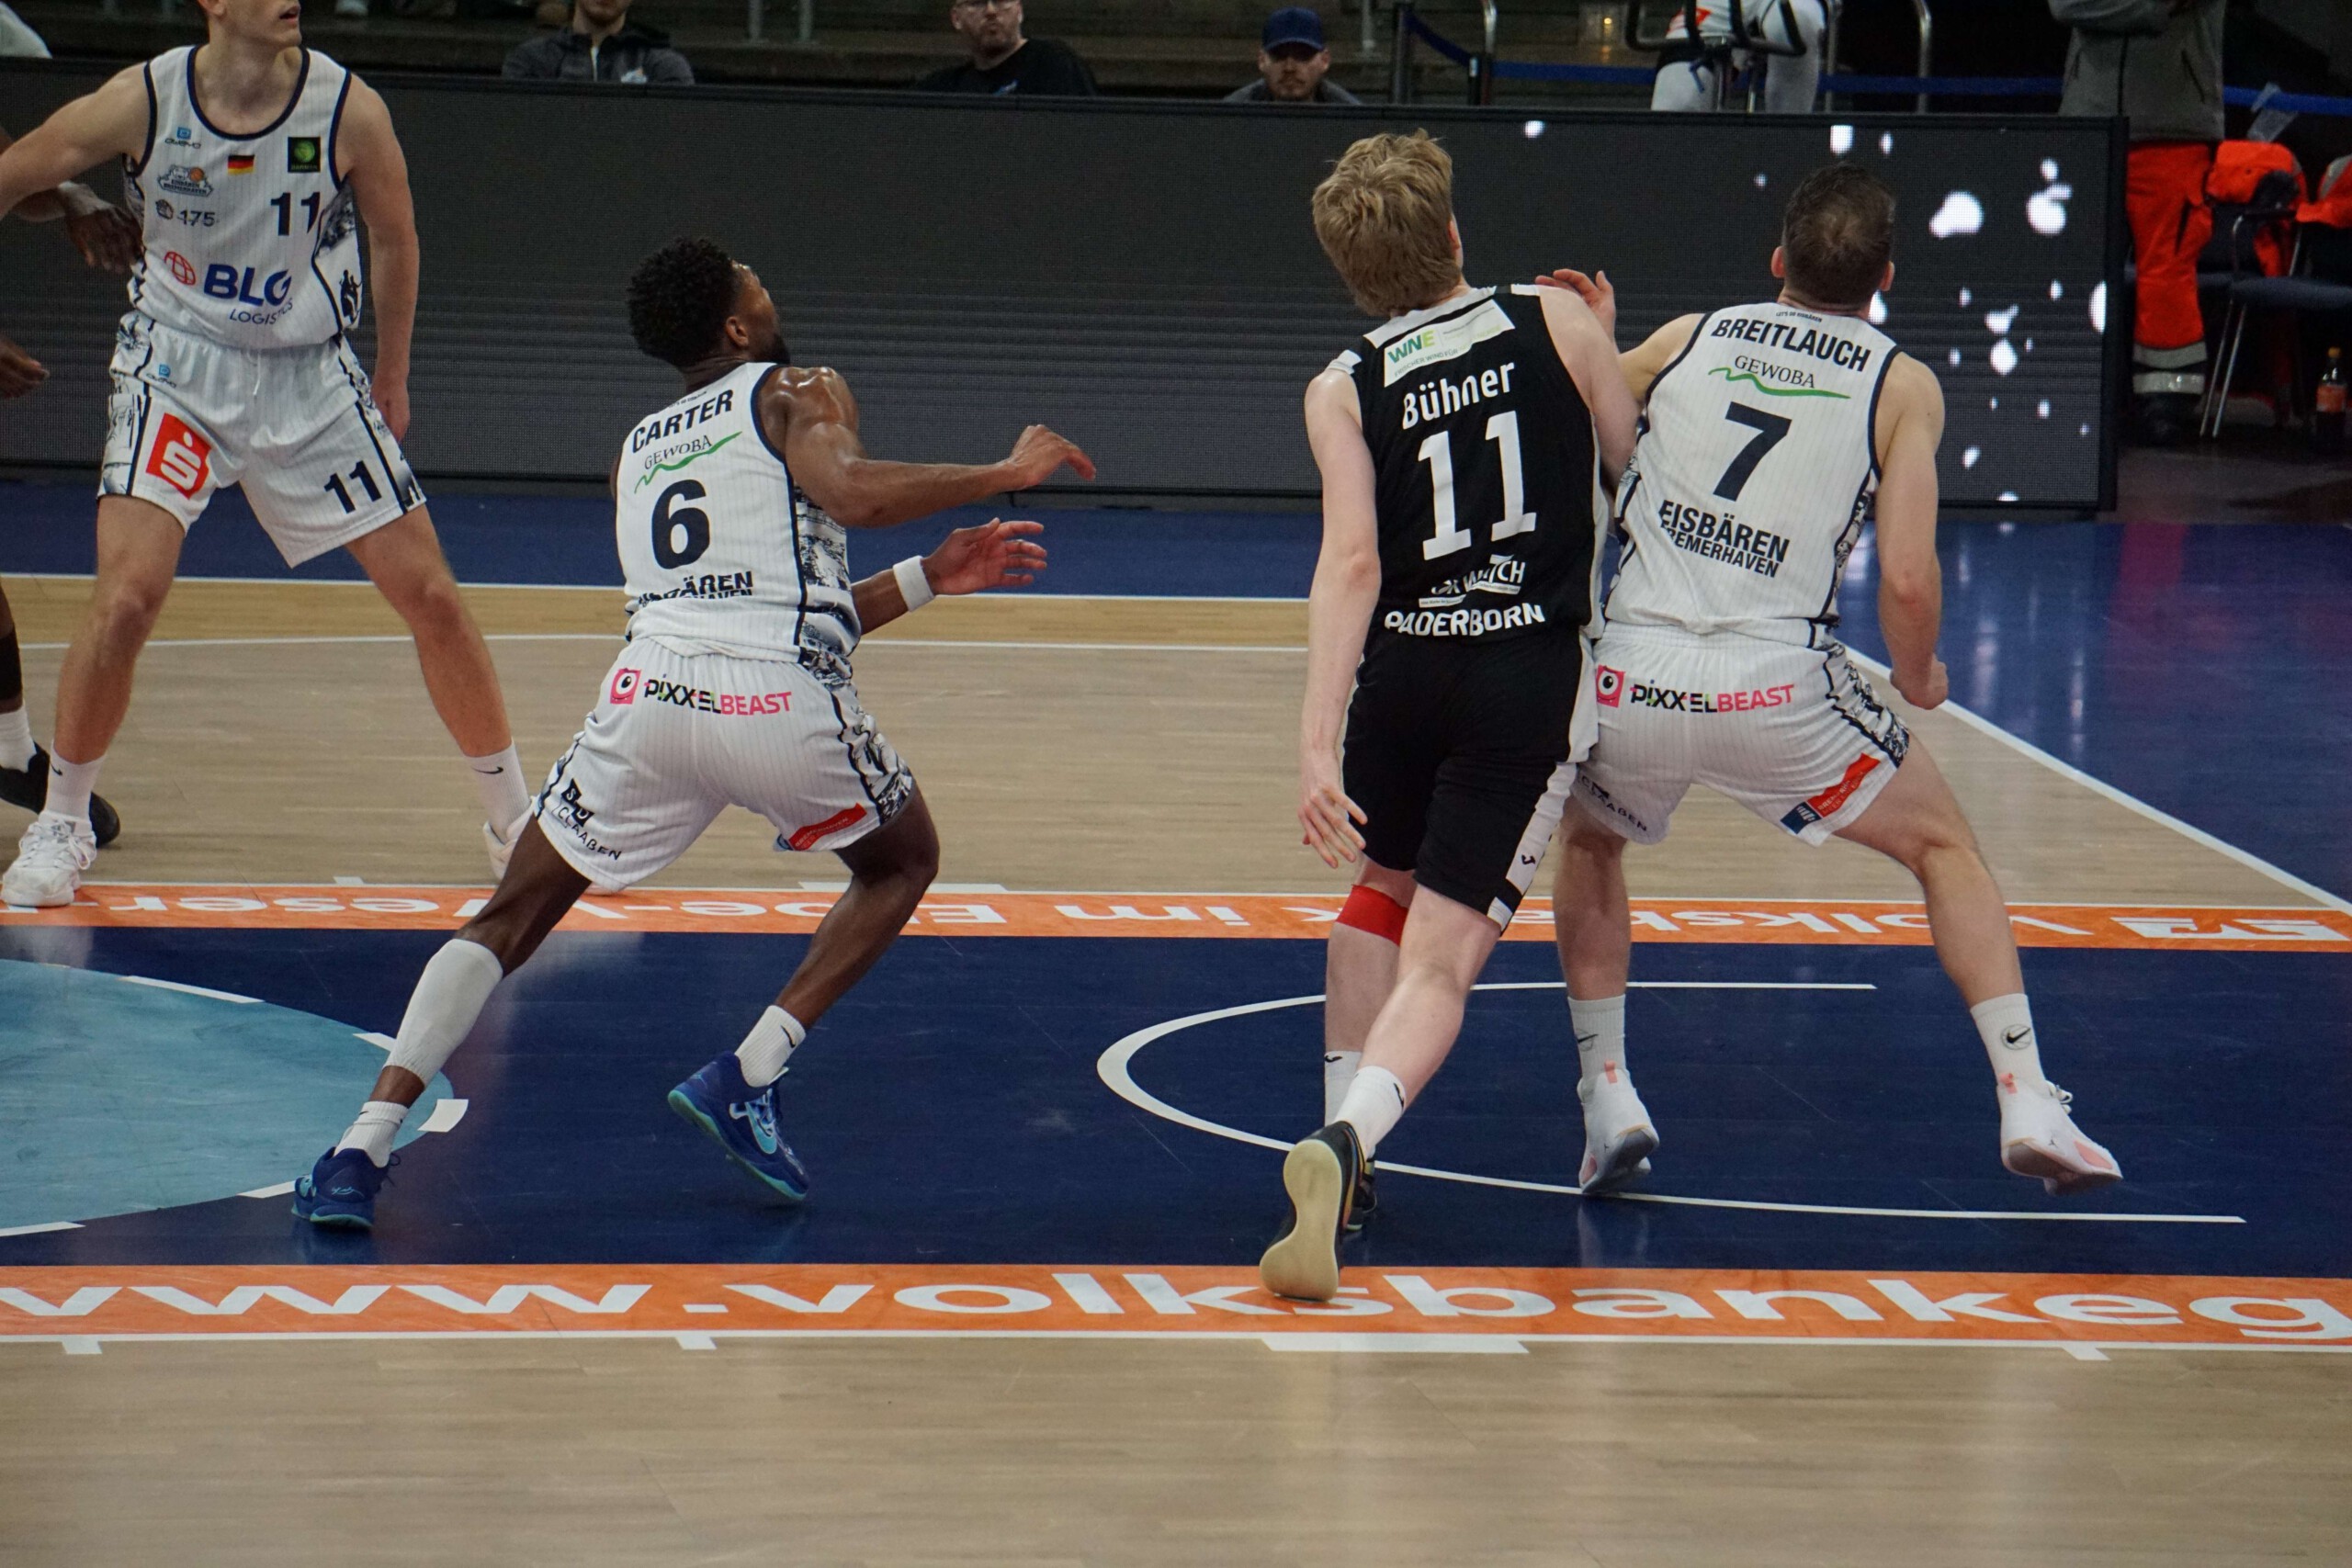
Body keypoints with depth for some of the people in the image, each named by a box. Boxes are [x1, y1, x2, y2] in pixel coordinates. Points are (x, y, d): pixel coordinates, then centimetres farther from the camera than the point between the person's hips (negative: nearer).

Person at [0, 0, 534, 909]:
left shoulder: (348, 110, -13)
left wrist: (391, 381, 12)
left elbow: (393, 238, 4)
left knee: (431, 596, 3)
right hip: (177, 368, -2)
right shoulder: (142, 102, -15)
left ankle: (511, 818, 21)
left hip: (310, 376, 2)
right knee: (128, 593, -18)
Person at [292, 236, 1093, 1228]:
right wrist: (1006, 474, 2)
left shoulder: (636, 453, 32)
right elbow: (849, 494, -10)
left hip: (652, 693, 4)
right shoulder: (800, 395, 14)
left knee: (510, 920, 17)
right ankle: (746, 1080, 10)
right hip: (783, 707, -4)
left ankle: (362, 1149, -2)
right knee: (903, 861, 26)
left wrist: (928, 578, 37)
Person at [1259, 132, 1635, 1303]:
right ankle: (1344, 1148, -32)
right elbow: (1639, 471, 12)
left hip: (1401, 673, 2)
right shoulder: (1557, 324, 2)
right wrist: (1605, 359, 31)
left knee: (1383, 886, 31)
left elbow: (1353, 561, -12)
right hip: (1532, 682, -2)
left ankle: (1343, 1131, 27)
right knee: (1440, 957, -6)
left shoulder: (1343, 391, 1)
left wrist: (1317, 743, -18)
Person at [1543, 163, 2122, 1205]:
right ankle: (2029, 1106, 10)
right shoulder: (1903, 386, 7)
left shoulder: (1683, 340, 14)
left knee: (1589, 843, 33)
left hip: (1632, 675, 2)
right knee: (1945, 847, 20)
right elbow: (1907, 581, -2)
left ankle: (1606, 1090, 21)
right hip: (1778, 687, -2)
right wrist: (1918, 679, 18)